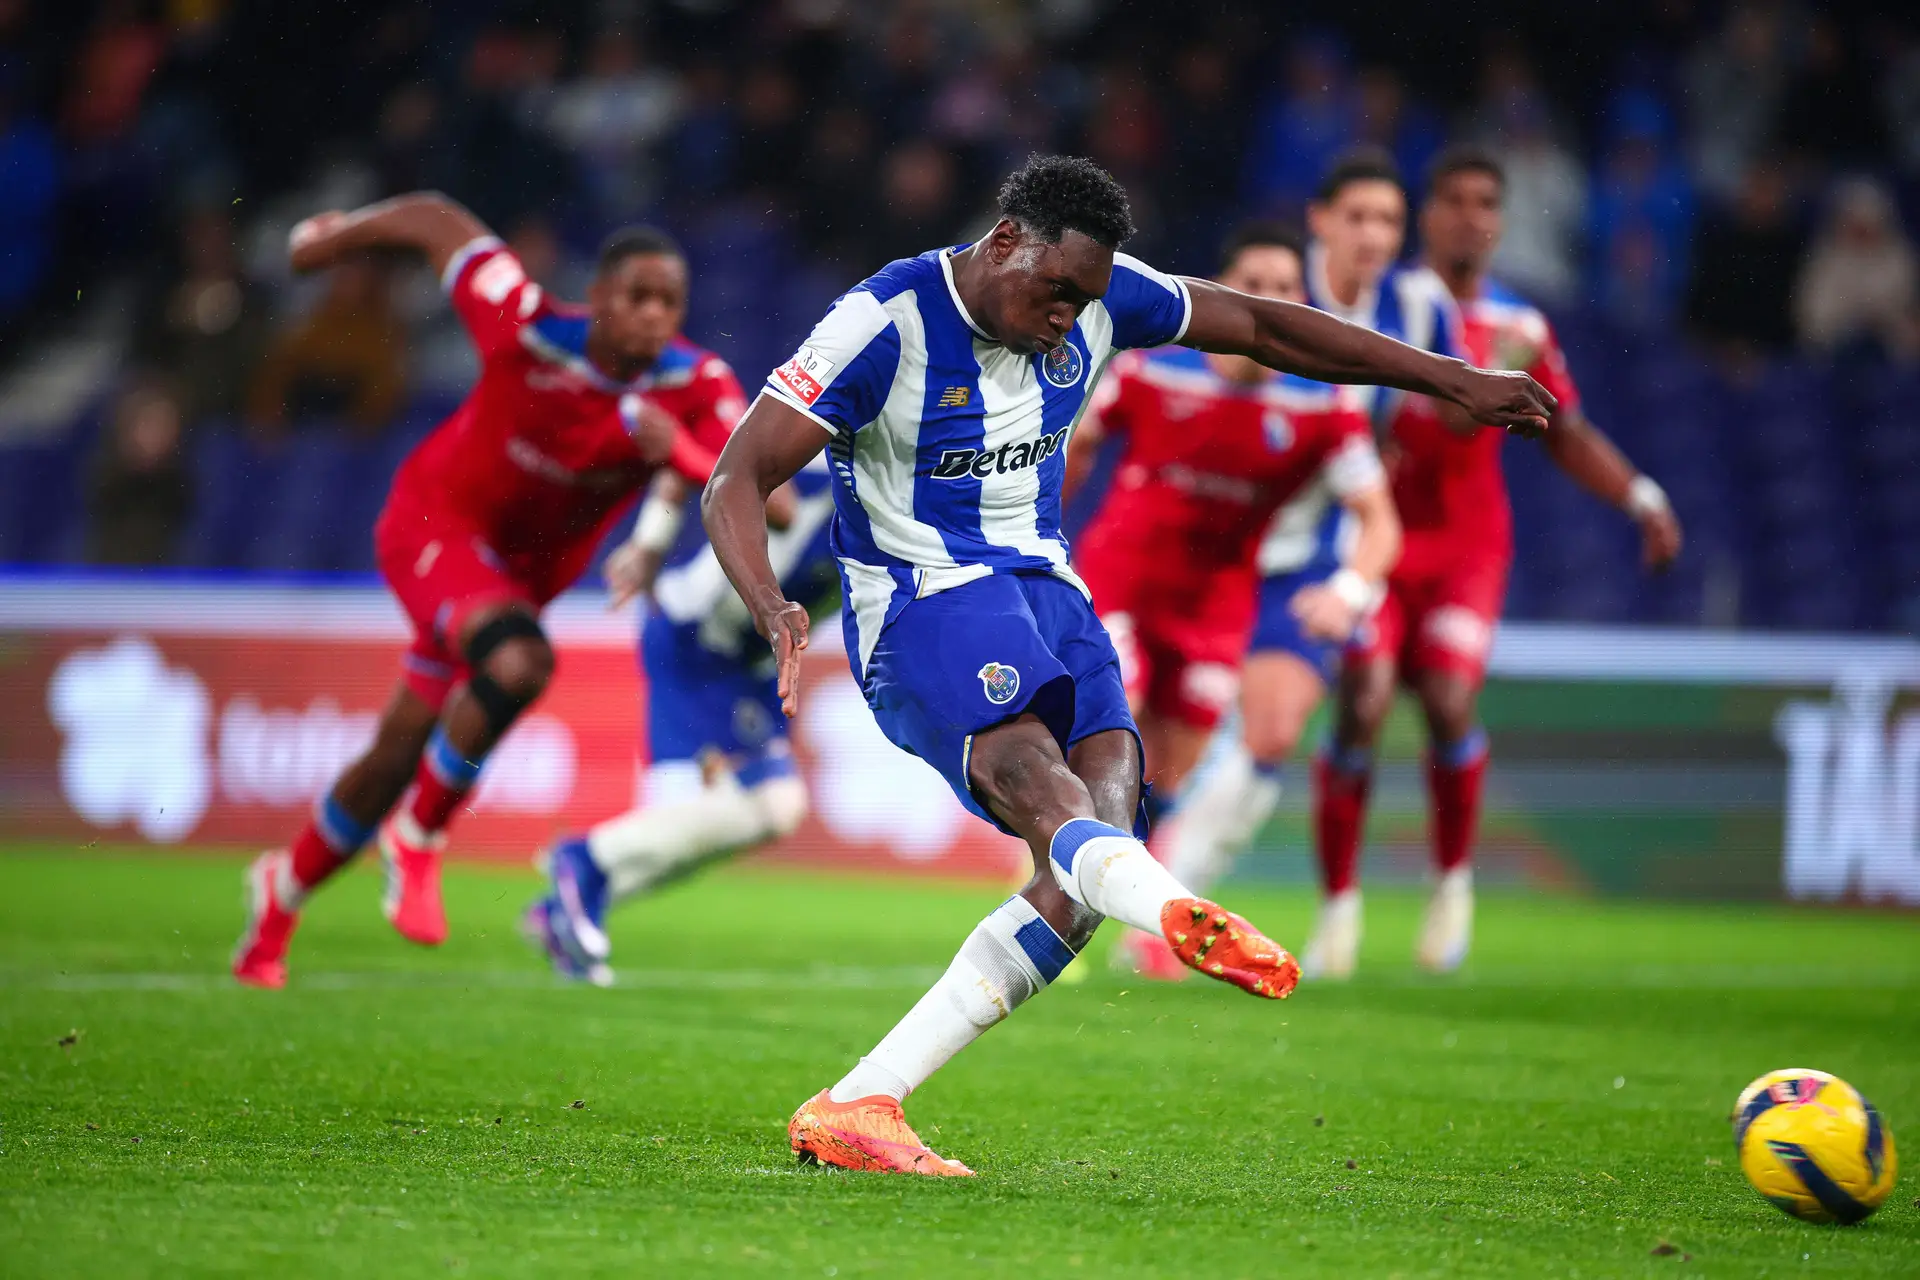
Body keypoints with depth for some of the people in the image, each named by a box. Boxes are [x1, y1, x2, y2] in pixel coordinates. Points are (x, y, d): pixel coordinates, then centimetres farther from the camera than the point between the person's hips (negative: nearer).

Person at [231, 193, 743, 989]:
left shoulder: (697, 388, -20)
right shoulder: (529, 333, -29)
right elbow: (437, 221, -15)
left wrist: (680, 454, -50)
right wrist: (335, 236, 0)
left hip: (526, 567, 5)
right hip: (437, 519, -5)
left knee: (399, 754, 12)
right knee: (519, 662, -33)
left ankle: (284, 889, 37)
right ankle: (420, 837, -9)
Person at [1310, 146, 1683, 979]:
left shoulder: (1522, 332, 4)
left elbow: (1568, 436, 15)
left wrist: (1641, 498, 3)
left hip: (1466, 549, 1)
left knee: (1449, 702, -18)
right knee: (1361, 709, -13)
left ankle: (1454, 881, 7)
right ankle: (1339, 904, 4)